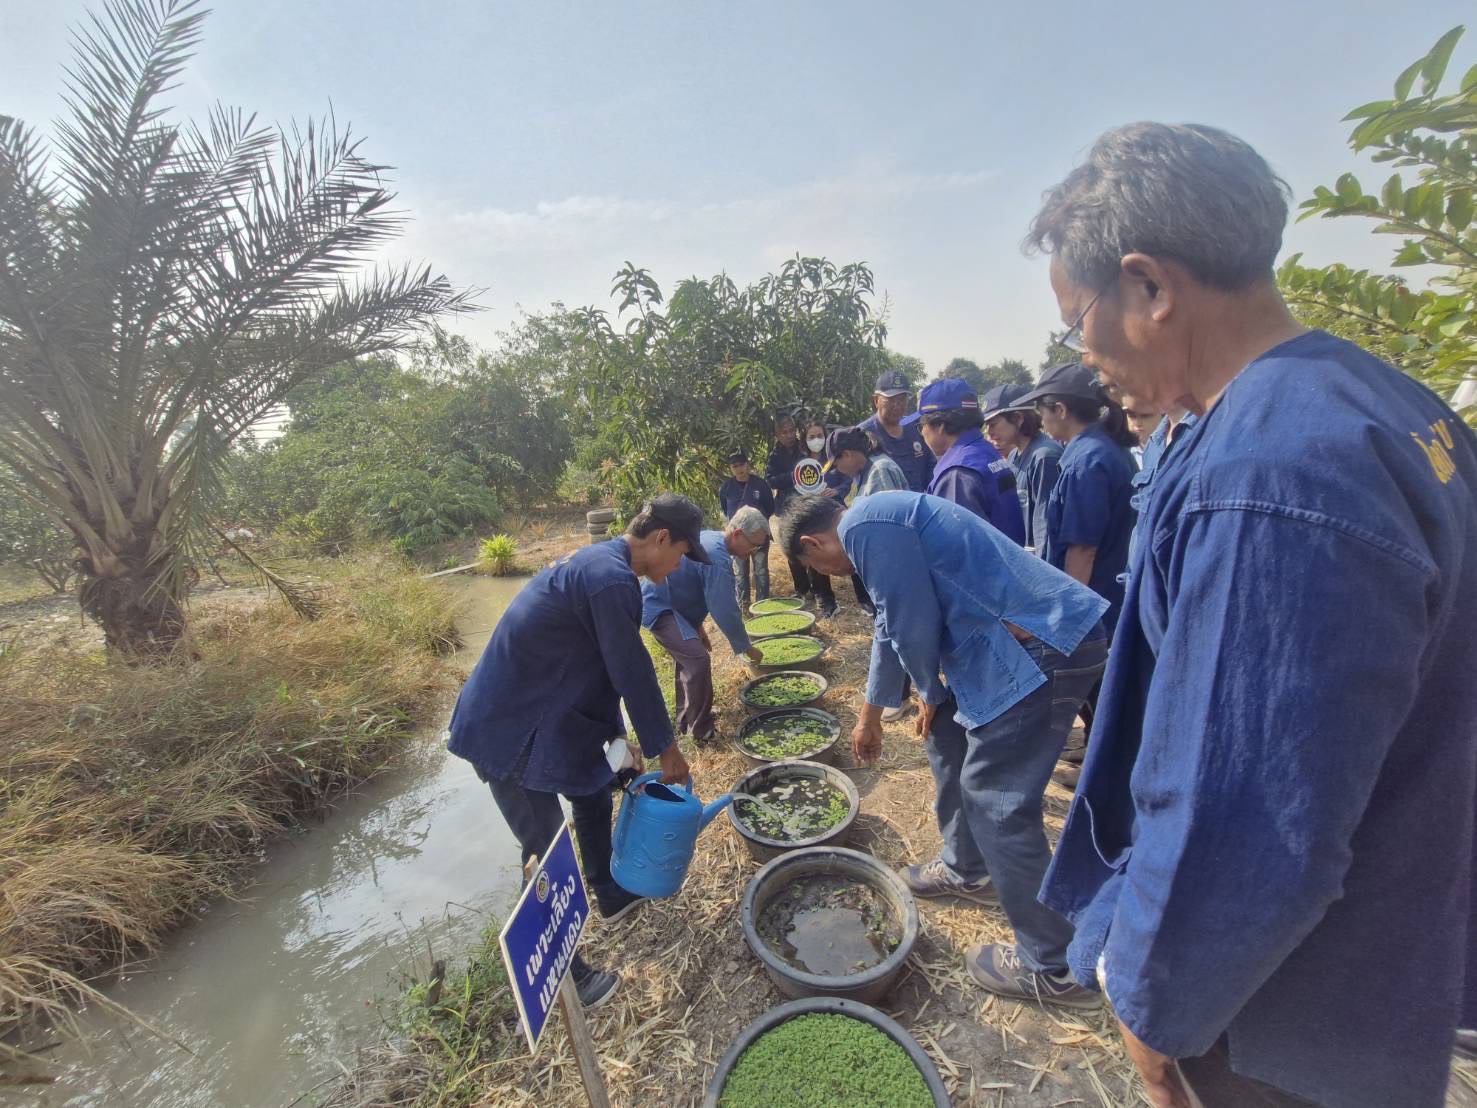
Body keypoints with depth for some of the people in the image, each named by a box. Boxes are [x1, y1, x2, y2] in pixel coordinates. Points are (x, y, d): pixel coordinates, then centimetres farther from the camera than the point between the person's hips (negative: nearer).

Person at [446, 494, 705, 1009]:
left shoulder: (597, 562, 6)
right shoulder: (612, 579, -26)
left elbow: (601, 665, 13)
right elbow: (633, 673, -20)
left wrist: (616, 734, 15)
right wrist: (666, 748, -6)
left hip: (543, 711, 10)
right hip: (509, 731, -10)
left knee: (594, 789, 23)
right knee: (548, 852, 3)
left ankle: (611, 894, 45)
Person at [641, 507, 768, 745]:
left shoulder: (710, 539, 5)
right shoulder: (717, 558, -26)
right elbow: (725, 611, -24)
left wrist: (697, 626, 21)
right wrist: (746, 647, -11)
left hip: (659, 600, 11)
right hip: (659, 608, -11)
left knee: (688, 657, 20)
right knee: (698, 660, -19)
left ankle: (686, 721, 34)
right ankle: (701, 731, -5)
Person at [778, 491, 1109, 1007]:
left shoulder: (865, 525, -16)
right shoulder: (877, 522, 17)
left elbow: (914, 624, -16)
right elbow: (893, 625, 27)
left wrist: (931, 693, 6)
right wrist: (870, 715, 37)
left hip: (1042, 645, -10)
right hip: (1027, 636, 10)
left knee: (995, 797, -2)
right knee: (949, 738, 20)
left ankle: (1054, 968, 17)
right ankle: (965, 869, 40)